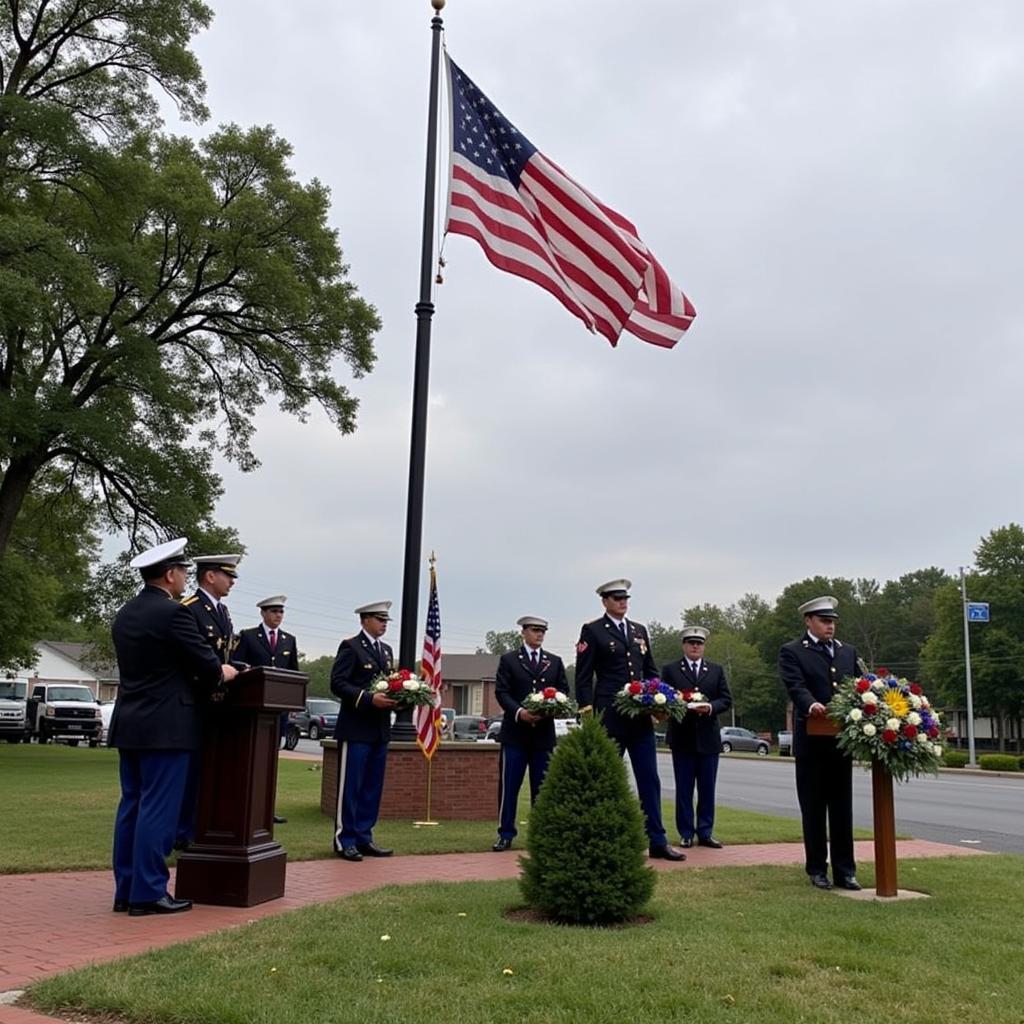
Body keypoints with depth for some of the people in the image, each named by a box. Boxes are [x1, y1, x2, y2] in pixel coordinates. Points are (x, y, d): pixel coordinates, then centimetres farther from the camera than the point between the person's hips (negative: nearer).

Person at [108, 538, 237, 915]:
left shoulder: (125, 615, 12)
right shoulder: (173, 613, -15)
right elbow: (207, 665, -14)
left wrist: (204, 677, 17)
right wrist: (222, 674, 9)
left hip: (130, 724, 9)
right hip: (165, 726, -8)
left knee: (132, 805, 12)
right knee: (158, 809, -3)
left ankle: (126, 889, 18)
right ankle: (148, 893, 2)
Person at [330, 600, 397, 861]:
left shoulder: (386, 650, 18)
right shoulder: (351, 646, -5)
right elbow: (337, 684, -13)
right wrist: (369, 698, -22)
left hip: (380, 729, 8)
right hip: (356, 728, -7)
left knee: (372, 787, 10)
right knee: (350, 786, -2)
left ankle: (363, 838, 17)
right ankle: (345, 840, 5)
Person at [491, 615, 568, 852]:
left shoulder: (555, 662, 15)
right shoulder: (508, 659, 6)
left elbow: (564, 691, 10)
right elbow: (501, 692, -2)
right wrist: (519, 712, -17)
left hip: (544, 732, 2)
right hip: (515, 731, -2)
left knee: (542, 786, 5)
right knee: (508, 785, -2)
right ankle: (506, 834, 5)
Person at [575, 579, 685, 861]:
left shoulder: (640, 631, 16)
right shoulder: (592, 631, 0)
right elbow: (583, 676, -3)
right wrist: (587, 710, -10)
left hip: (641, 716, 5)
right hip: (609, 717, -5)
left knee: (649, 779, 4)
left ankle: (657, 841, 9)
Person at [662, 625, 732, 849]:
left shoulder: (716, 670, 11)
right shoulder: (670, 670, 4)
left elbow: (726, 700, 6)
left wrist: (710, 707, -12)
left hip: (708, 737, 2)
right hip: (682, 738, -2)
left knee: (707, 788, 5)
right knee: (684, 788, 3)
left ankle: (705, 832, 13)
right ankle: (686, 833, 10)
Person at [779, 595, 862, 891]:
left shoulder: (848, 652, 15)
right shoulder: (792, 652, -1)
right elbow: (796, 686, -16)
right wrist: (811, 705, -37)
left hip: (842, 740, 4)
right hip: (811, 742, -4)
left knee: (842, 809, 8)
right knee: (813, 810, 5)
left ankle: (844, 870, 14)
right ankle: (817, 870, 13)